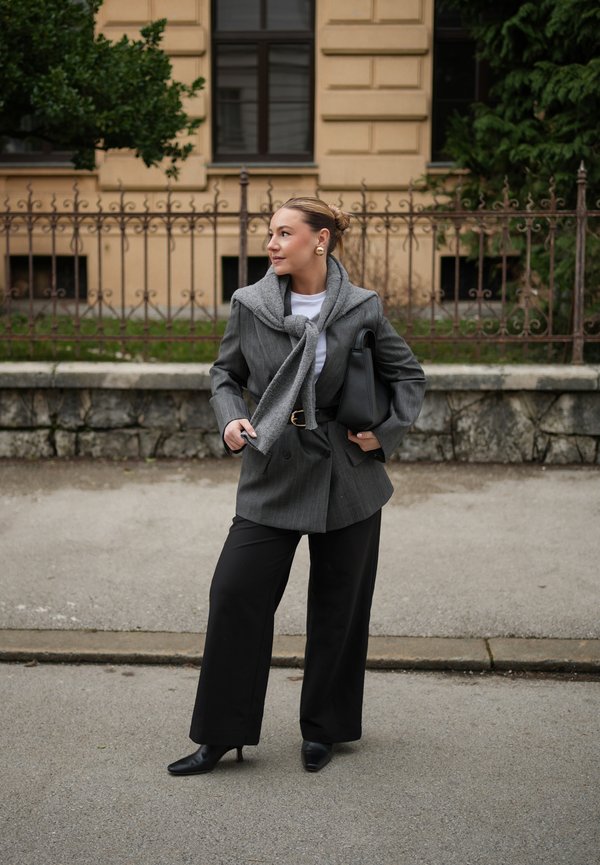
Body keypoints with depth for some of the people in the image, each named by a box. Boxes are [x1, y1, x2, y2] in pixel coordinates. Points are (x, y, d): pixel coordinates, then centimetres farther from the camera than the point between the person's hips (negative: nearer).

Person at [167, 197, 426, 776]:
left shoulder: (361, 310, -3)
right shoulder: (249, 305, -1)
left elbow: (408, 375, 9)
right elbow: (225, 372, 12)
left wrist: (387, 431, -3)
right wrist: (229, 419, -6)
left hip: (347, 479, -1)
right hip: (272, 474, 1)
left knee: (337, 609, 9)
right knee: (235, 596, -5)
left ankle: (322, 730, 27)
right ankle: (220, 737, 10)